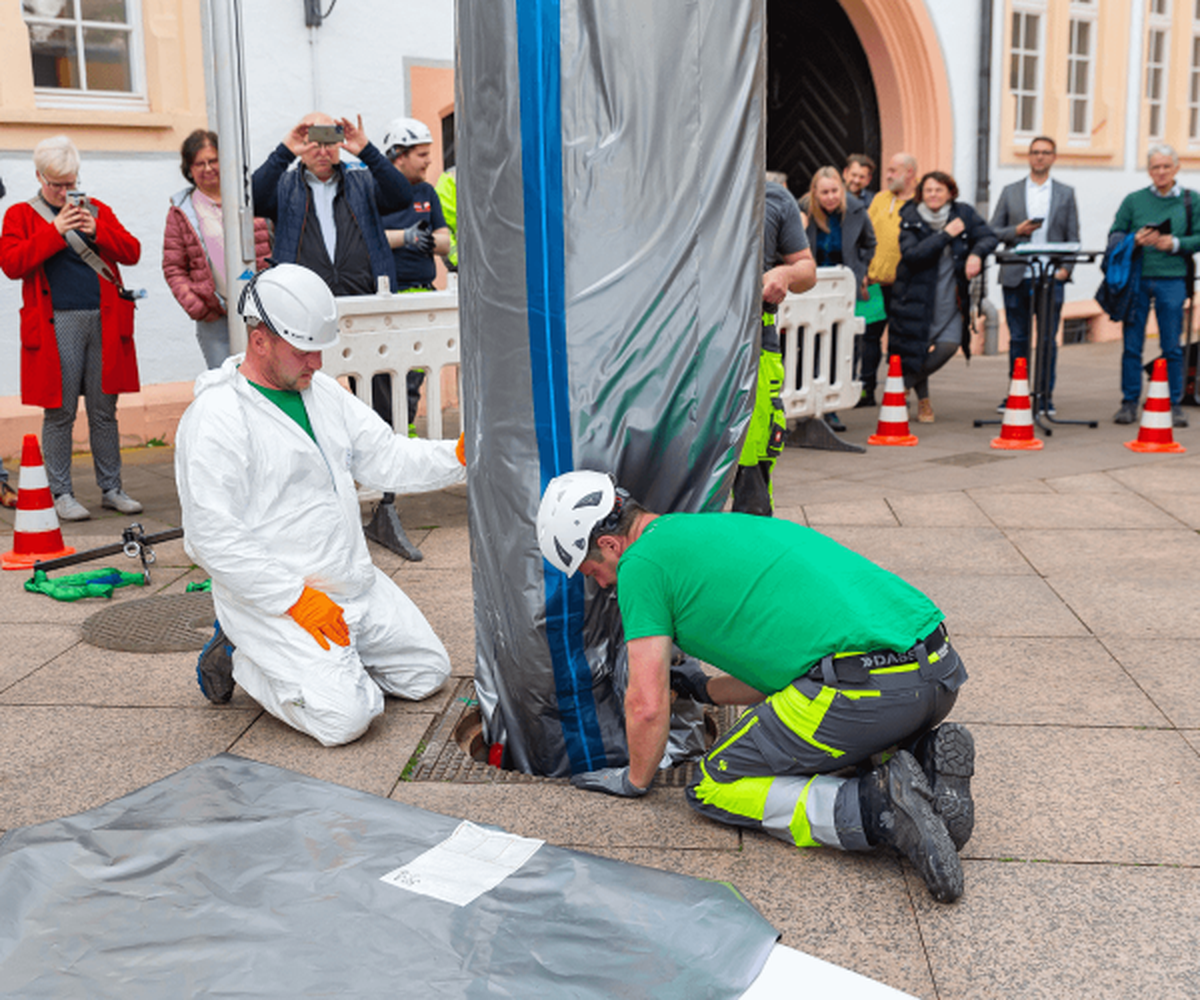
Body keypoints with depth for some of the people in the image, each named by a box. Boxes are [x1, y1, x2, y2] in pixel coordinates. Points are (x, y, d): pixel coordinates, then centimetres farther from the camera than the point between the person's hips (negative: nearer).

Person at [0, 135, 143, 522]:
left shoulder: (97, 210, 16)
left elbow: (132, 252, 8)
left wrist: (97, 231, -8)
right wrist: (55, 231, -12)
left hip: (104, 321, 3)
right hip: (56, 326, -3)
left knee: (104, 411, 7)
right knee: (59, 412, 0)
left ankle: (111, 489, 15)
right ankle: (61, 494, 10)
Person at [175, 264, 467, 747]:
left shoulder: (322, 391, 8)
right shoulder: (215, 418, -17)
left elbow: (387, 459, 7)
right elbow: (214, 538, -21)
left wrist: (460, 454, -10)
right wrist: (296, 598, -24)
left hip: (355, 582, 8)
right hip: (271, 599, -8)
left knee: (427, 671, 11)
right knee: (344, 716, -19)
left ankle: (318, 659, 20)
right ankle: (242, 658, 4)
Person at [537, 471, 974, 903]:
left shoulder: (641, 563, 3)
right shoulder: (721, 527, 29)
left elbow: (648, 705, 1)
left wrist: (635, 780, 21)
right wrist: (705, 689, 48)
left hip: (865, 685, -9)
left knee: (713, 788, 9)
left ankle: (875, 805, -10)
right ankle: (925, 758, 7)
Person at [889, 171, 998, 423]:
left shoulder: (963, 213, 4)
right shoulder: (910, 219, -4)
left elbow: (988, 236, 6)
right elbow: (911, 254, -18)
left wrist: (976, 253, -17)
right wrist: (946, 234, -19)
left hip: (950, 297, 3)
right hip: (917, 296, -3)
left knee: (949, 345, -11)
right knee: (916, 348, -3)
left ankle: (901, 385, 9)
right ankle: (922, 398, 22)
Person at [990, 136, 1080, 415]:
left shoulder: (1066, 193, 10)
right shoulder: (1010, 192, 11)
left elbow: (1073, 237, 8)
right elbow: (992, 232, 8)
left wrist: (1066, 268, -5)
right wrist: (1016, 231, -10)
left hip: (1051, 277, 0)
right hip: (1017, 277, 1)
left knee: (1048, 339, 0)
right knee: (1018, 338, 5)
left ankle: (1046, 394, 6)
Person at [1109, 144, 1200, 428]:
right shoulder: (1134, 200, 8)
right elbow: (1114, 235, 7)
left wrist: (1175, 243, -12)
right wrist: (1135, 241, -12)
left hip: (1171, 279, 0)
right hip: (1136, 279, 1)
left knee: (1172, 347, 2)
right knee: (1132, 345, 2)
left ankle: (1175, 405, 12)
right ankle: (1129, 403, 12)